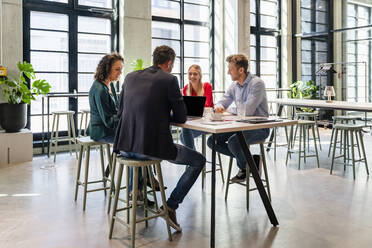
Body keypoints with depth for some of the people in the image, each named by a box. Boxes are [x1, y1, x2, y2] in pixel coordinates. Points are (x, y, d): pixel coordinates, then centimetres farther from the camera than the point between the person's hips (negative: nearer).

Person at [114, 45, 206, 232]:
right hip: (152, 147, -6)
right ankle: (171, 206, 8)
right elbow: (181, 118, 0)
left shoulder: (131, 77, 11)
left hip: (124, 147, 6)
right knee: (199, 161, 14)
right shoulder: (169, 80, -3)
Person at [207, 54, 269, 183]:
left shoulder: (257, 83, -17)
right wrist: (219, 107, -12)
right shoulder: (234, 85, 8)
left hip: (259, 127, -8)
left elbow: (248, 110, -27)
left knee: (233, 142, -32)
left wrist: (229, 110, -9)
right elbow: (222, 102, 14)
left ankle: (244, 168, 2)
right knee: (213, 141, -5)